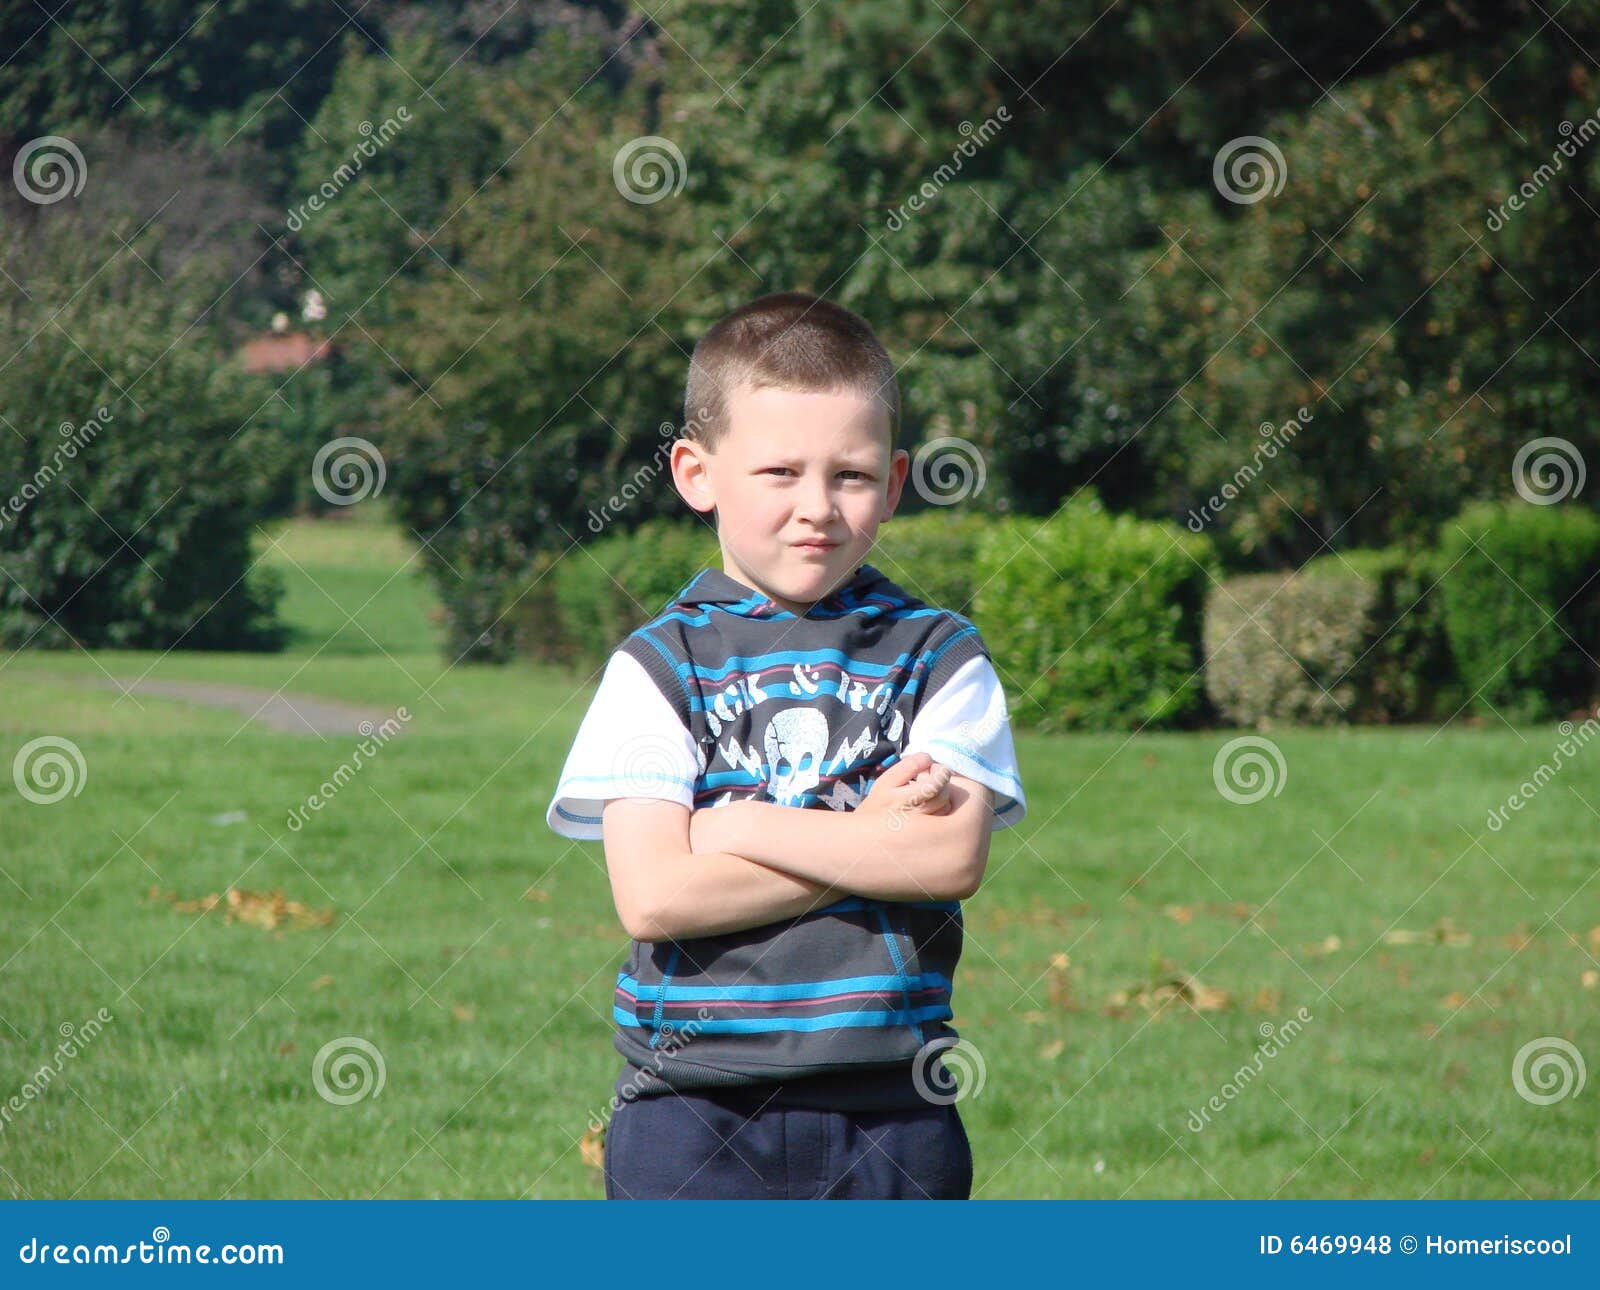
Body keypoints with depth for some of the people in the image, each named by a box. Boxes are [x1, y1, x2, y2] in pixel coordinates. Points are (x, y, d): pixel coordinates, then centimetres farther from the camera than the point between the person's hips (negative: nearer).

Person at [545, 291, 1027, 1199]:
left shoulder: (940, 658, 5)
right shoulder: (658, 669, 1)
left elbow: (954, 857, -11)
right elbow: (653, 898, -12)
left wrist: (741, 827, -11)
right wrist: (876, 838, -10)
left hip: (892, 1116, 1)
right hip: (695, 1114, -1)